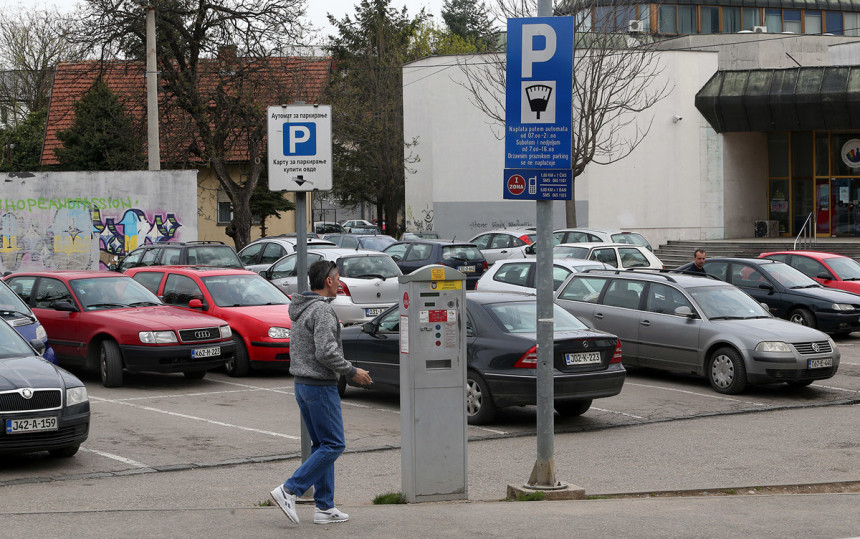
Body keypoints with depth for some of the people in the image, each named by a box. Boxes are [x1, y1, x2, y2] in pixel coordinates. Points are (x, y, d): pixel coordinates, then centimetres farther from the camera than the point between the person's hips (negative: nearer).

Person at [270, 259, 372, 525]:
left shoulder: (300, 309, 13)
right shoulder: (322, 310, -18)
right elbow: (325, 352, -25)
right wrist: (352, 372, -14)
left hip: (301, 384, 10)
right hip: (320, 386, -10)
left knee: (321, 445, 13)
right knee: (333, 445, -5)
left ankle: (324, 507, 12)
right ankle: (289, 491, -10)